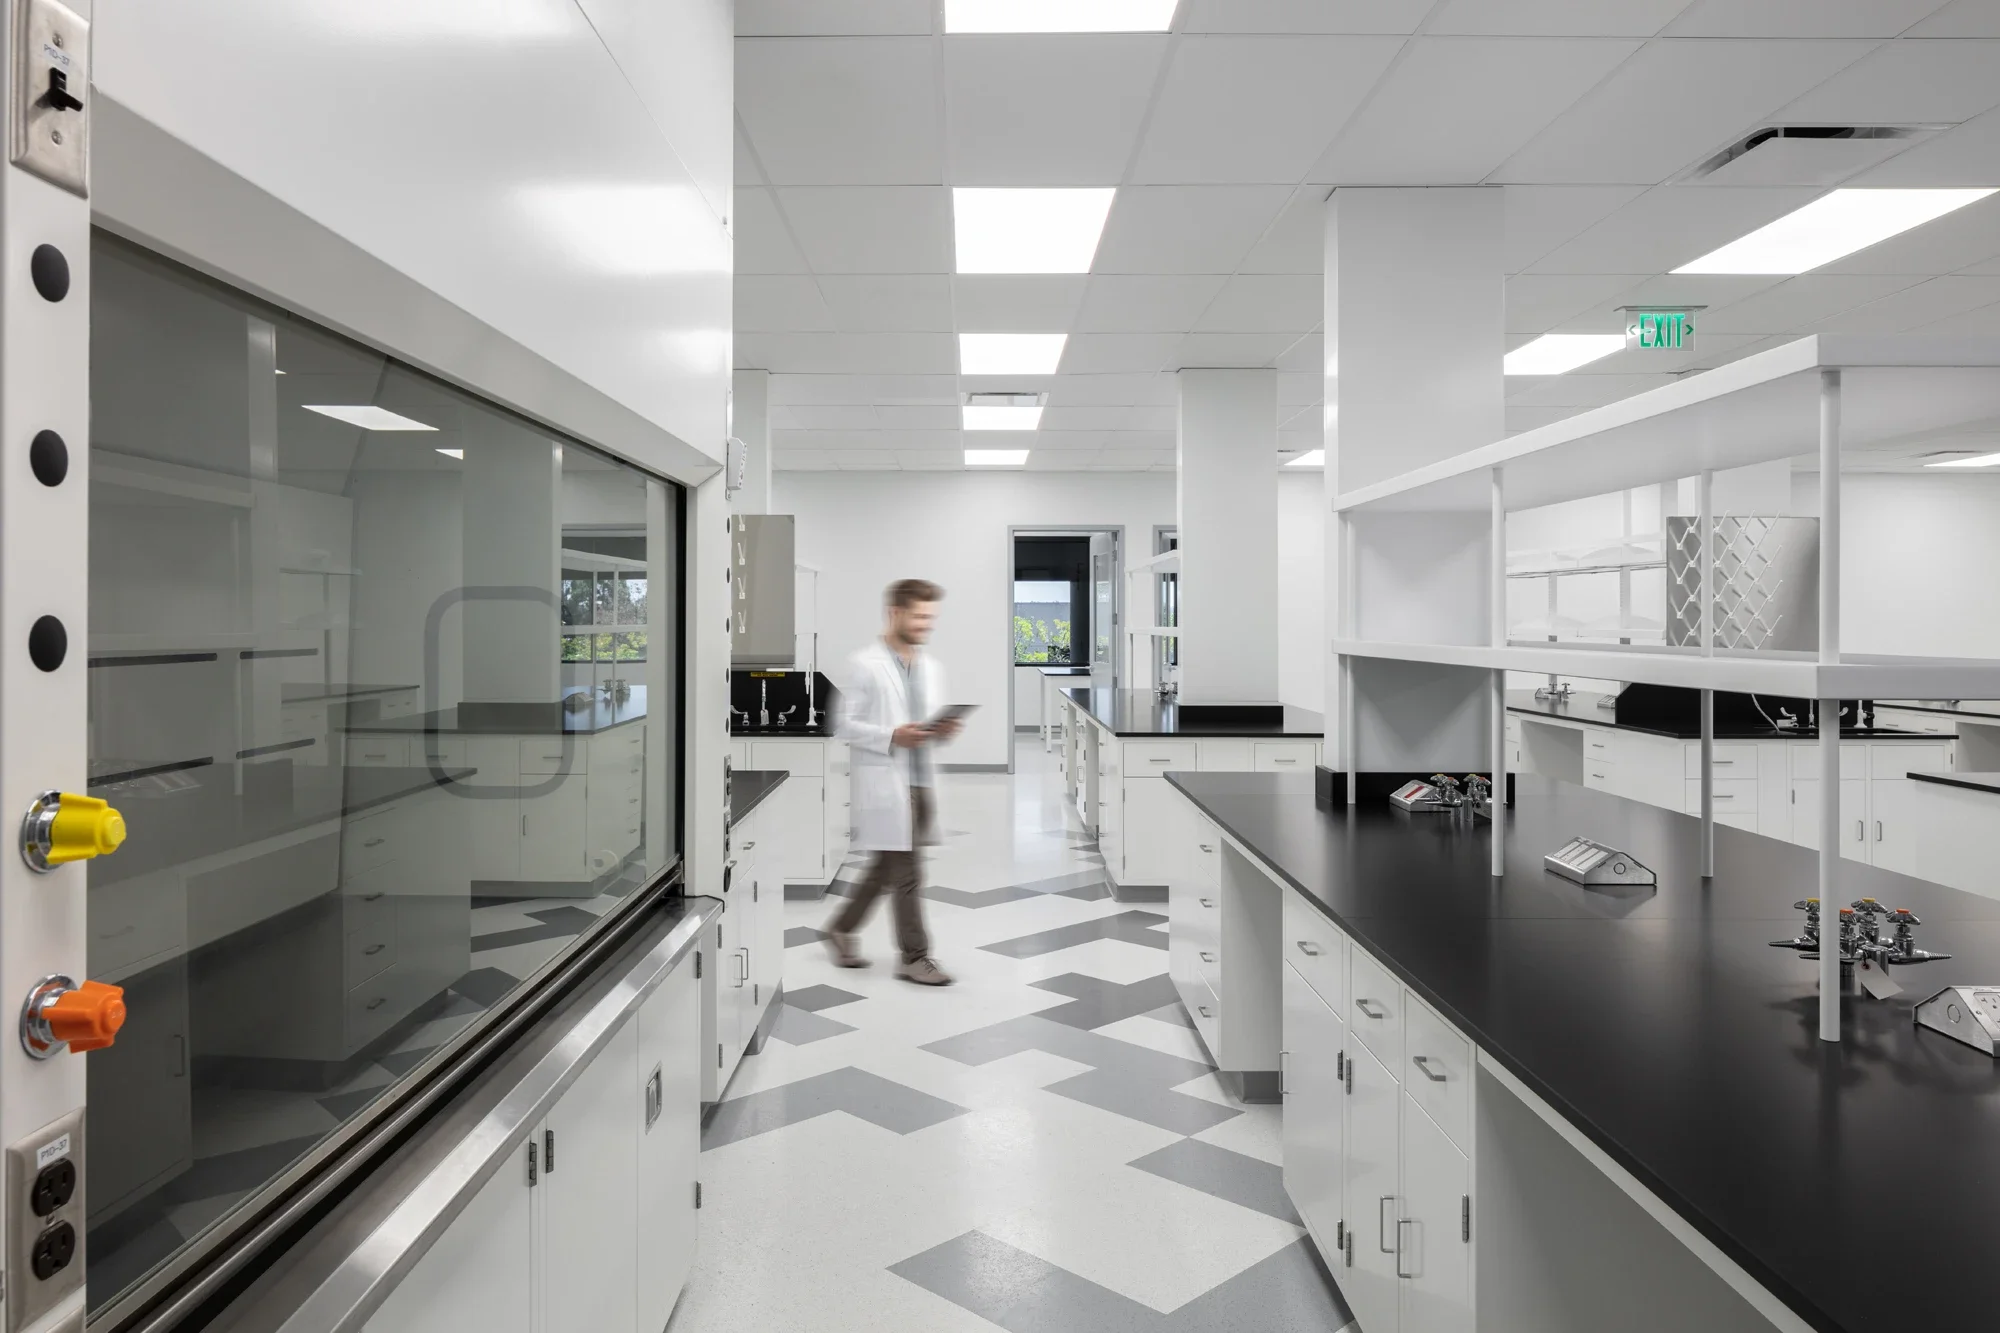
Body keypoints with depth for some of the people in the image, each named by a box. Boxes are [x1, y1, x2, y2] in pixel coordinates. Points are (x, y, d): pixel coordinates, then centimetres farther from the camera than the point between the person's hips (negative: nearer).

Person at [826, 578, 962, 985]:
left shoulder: (932, 668, 13)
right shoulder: (866, 664, -8)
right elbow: (846, 724, -10)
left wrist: (944, 730, -3)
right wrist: (891, 737, -22)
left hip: (921, 781, 7)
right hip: (885, 783, -7)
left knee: (887, 869, 16)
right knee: (907, 874, -3)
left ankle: (842, 928, 33)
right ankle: (914, 956, 9)